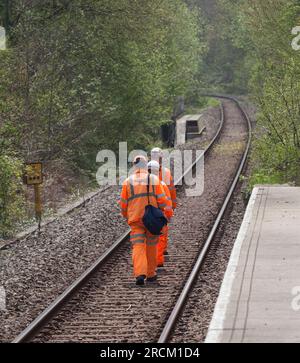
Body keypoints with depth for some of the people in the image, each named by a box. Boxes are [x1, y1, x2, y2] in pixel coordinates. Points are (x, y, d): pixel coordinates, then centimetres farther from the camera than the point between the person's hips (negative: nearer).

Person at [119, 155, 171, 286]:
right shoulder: (154, 180, -1)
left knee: (138, 247, -4)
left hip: (135, 220, 0)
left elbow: (123, 204, 5)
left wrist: (126, 216, 21)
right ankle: (151, 274, 23)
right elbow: (162, 200, -6)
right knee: (151, 246, 15)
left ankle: (140, 274, -23)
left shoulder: (128, 182, 2)